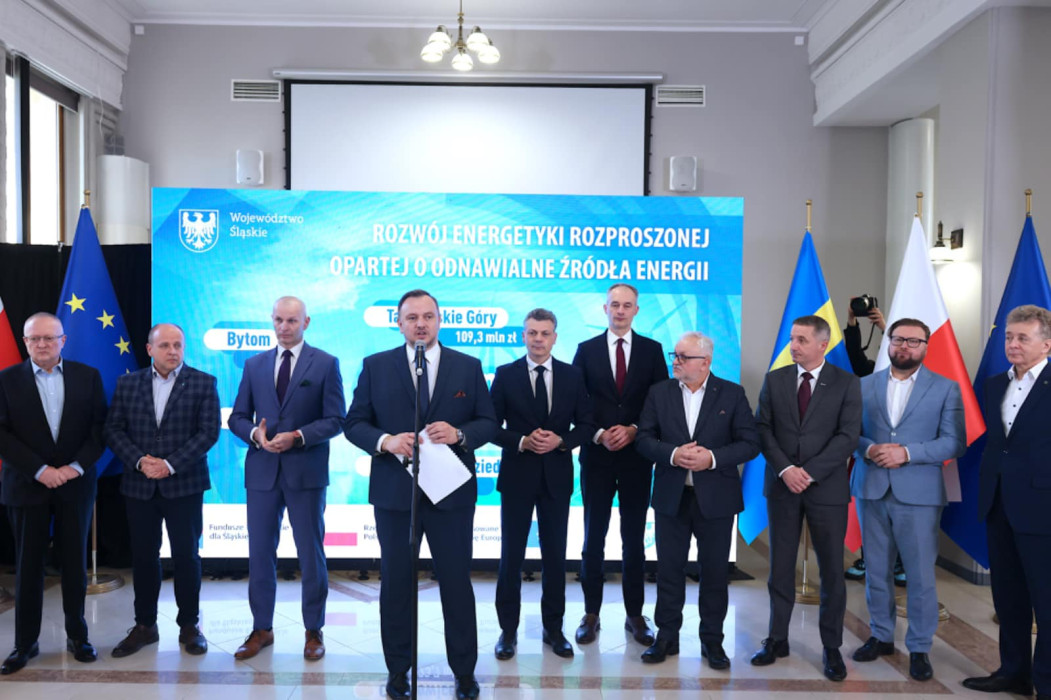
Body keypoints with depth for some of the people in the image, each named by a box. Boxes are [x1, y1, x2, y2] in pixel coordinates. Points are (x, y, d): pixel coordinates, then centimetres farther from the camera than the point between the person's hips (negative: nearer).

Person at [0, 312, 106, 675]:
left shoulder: (87, 375, 3)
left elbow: (100, 426, 1)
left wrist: (77, 466, -11)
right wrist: (40, 470, -13)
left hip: (75, 484, 1)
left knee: (75, 561, 8)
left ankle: (77, 634, 21)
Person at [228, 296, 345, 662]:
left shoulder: (325, 364, 0)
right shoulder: (254, 365, 10)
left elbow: (335, 419, -5)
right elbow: (237, 417, 10)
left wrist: (298, 436, -18)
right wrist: (255, 433, -11)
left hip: (306, 471, -3)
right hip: (262, 471, 3)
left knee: (311, 553, 5)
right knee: (260, 551, 10)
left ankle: (314, 631, 19)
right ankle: (261, 629, 25)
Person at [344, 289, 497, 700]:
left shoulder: (468, 366, 3)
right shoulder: (376, 366, 2)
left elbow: (489, 422, 2)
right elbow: (354, 423, 1)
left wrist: (459, 434, -17)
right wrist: (386, 441, -18)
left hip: (451, 493, 0)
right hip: (394, 493, 1)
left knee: (457, 582, 8)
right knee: (396, 583, 12)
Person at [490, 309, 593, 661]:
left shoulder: (572, 375, 3)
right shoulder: (505, 375, -2)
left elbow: (586, 424, 4)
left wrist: (561, 441, -14)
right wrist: (522, 442, -18)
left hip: (557, 477, 2)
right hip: (517, 476, -1)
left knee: (555, 554, 10)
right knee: (511, 554, 6)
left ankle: (553, 628, 24)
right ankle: (508, 629, 19)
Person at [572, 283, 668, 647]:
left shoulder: (652, 350, 4)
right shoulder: (586, 350, 3)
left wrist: (633, 431, -12)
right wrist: (599, 434, -13)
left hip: (636, 456, 1)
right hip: (596, 456, 0)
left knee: (634, 540, 9)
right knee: (593, 538, 6)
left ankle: (635, 615, 20)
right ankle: (591, 614, 16)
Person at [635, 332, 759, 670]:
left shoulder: (732, 394, -3)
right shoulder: (659, 392, 2)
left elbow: (750, 443, -5)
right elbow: (644, 438, 0)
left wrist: (713, 458, -19)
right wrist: (672, 454, -18)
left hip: (716, 498, -1)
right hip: (671, 497, 2)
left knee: (715, 571, 8)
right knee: (669, 568, 9)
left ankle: (712, 640, 24)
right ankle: (667, 637, 23)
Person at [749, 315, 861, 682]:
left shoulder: (846, 383, -2)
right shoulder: (774, 379, 4)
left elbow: (848, 436, -10)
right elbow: (763, 429, 0)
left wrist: (809, 472, -17)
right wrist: (785, 468, -14)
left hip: (827, 488, -2)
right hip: (782, 486, 2)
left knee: (832, 571, 6)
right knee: (780, 567, 8)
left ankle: (832, 648, 20)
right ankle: (777, 639, 21)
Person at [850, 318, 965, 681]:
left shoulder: (946, 389, 1)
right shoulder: (864, 385, 7)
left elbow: (954, 443, -6)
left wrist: (906, 453, -18)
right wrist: (868, 449, -15)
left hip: (918, 494, -2)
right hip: (871, 490, 2)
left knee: (921, 575, 2)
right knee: (876, 570, 12)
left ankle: (919, 648, 18)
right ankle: (881, 636, 27)